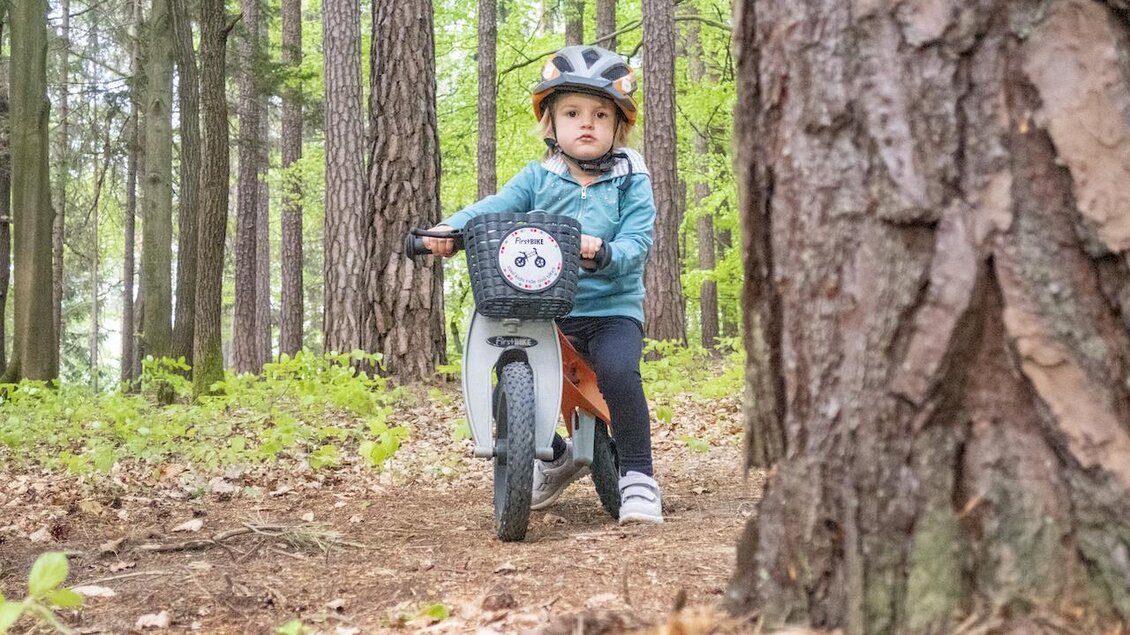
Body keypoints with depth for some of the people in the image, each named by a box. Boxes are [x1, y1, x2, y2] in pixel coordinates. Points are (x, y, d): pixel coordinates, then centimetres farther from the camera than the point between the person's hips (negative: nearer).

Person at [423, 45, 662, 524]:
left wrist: (603, 252, -34)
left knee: (617, 370, -32)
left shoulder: (630, 180, 0)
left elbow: (637, 242, -12)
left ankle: (638, 476, -15)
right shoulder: (538, 177, 6)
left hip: (612, 308, -3)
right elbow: (494, 208, -7)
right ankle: (555, 458, 26)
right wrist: (451, 227, -27)